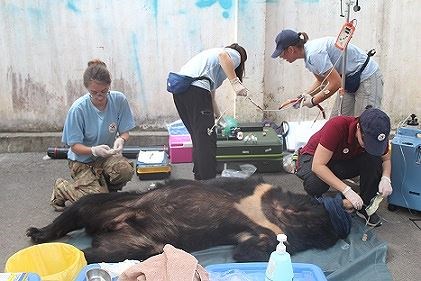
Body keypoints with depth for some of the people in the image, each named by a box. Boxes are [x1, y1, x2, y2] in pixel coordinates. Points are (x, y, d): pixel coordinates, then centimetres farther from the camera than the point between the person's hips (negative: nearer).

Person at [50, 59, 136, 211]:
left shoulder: (119, 100, -14)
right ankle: (61, 188, 13)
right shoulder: (78, 109, -21)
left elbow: (124, 131, -5)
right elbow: (74, 146, -15)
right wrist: (94, 150, -35)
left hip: (107, 154, 3)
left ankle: (105, 186, 6)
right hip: (82, 160, -3)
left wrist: (121, 140, -29)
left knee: (126, 170, -31)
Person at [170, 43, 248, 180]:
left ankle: (199, 174, 25)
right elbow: (223, 55, -13)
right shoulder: (235, 55, 15)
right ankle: (208, 179, -1)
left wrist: (218, 117, 50)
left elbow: (211, 92, 41)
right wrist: (235, 82, -18)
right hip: (195, 88, -9)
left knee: (198, 136, 17)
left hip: (179, 87, 9)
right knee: (206, 137, -4)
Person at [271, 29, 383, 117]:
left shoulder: (314, 54, -27)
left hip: (368, 78, -10)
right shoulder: (308, 54, 4)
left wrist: (313, 101, -16)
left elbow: (336, 83, -27)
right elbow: (322, 80, 15)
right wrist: (304, 96, 2)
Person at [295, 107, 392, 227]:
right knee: (315, 183, -38)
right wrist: (346, 190, -43)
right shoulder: (337, 126, -36)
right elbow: (317, 165, -37)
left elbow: (386, 158, 1)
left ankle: (365, 206, -5)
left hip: (345, 161, 5)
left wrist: (386, 179, -21)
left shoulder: (376, 135, -20)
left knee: (374, 159, -23)